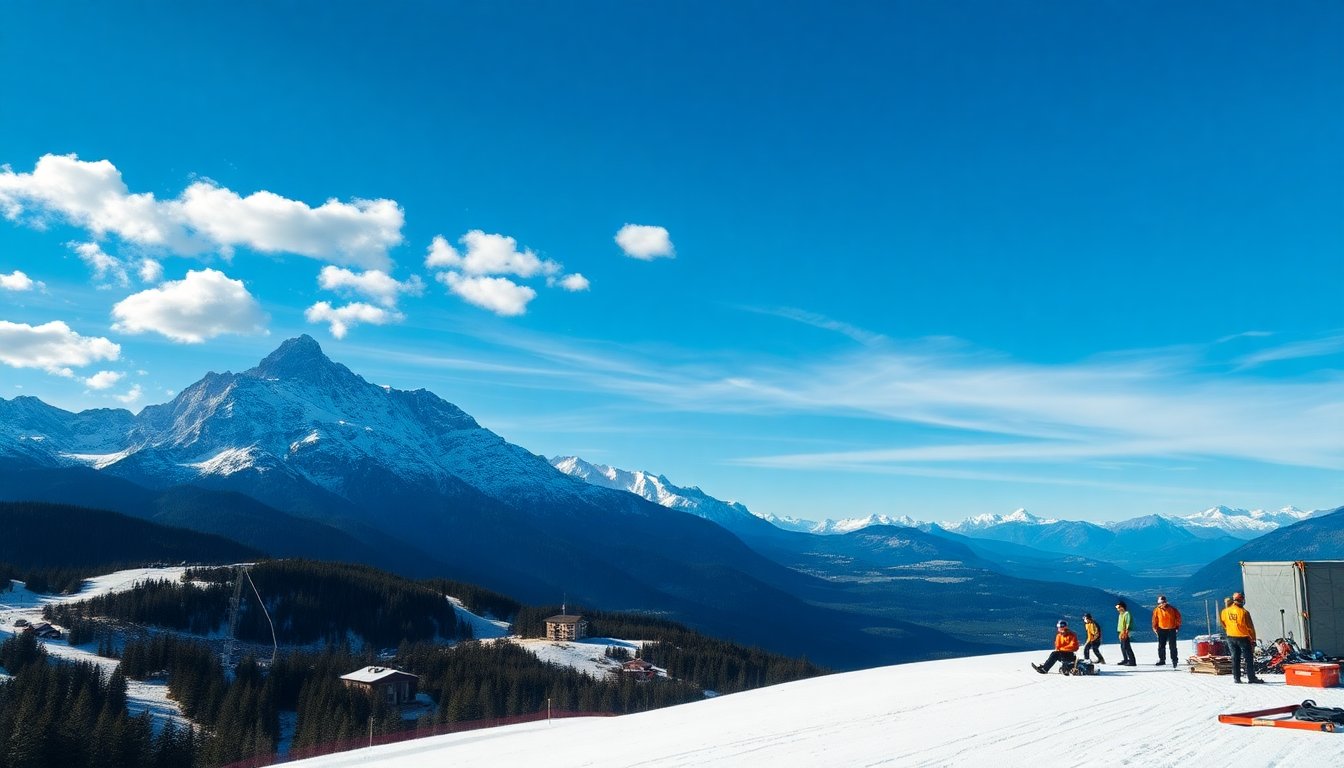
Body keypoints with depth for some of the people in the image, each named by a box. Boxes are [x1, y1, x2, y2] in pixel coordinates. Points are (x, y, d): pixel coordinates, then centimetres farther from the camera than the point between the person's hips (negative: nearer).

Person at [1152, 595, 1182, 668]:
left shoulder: (1172, 608, -9)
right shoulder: (1157, 610, -4)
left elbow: (1178, 617, 2)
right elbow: (1155, 619, 5)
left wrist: (1177, 626, 2)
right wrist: (1155, 628, 2)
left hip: (1172, 630, -2)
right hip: (1161, 630, 2)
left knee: (1172, 646, -2)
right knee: (1161, 646, 5)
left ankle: (1174, 660, 7)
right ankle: (1162, 660, 15)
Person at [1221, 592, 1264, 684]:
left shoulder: (1225, 611, -1)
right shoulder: (1244, 612, -16)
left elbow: (1222, 622, 15)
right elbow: (1250, 627, -11)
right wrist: (1253, 639, -2)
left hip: (1231, 637, 5)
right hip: (1243, 637, -5)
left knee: (1235, 658, 11)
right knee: (1248, 658, 5)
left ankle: (1236, 678, 11)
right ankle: (1251, 678, 6)